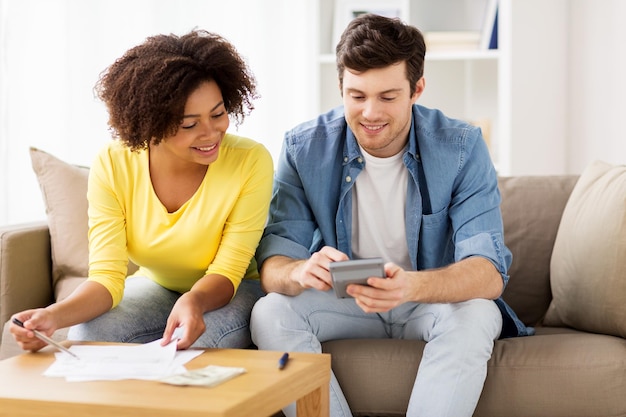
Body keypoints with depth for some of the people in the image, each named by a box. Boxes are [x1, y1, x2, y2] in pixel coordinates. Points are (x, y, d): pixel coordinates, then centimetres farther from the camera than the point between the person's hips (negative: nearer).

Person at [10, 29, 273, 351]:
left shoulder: (251, 162, -24)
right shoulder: (112, 166, -17)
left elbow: (226, 273, -20)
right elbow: (107, 275, -21)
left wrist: (195, 301, -44)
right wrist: (55, 315, -43)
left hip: (230, 292, -2)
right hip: (153, 286, 2)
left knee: (191, 345, -35)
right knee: (85, 334, -29)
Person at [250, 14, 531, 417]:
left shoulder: (462, 147, -15)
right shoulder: (304, 148, -10)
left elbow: (489, 272, -24)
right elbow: (273, 266, -13)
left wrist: (412, 286, -46)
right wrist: (301, 272, -40)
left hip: (435, 303, -1)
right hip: (343, 303, 2)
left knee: (475, 316, -33)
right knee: (270, 313, -25)